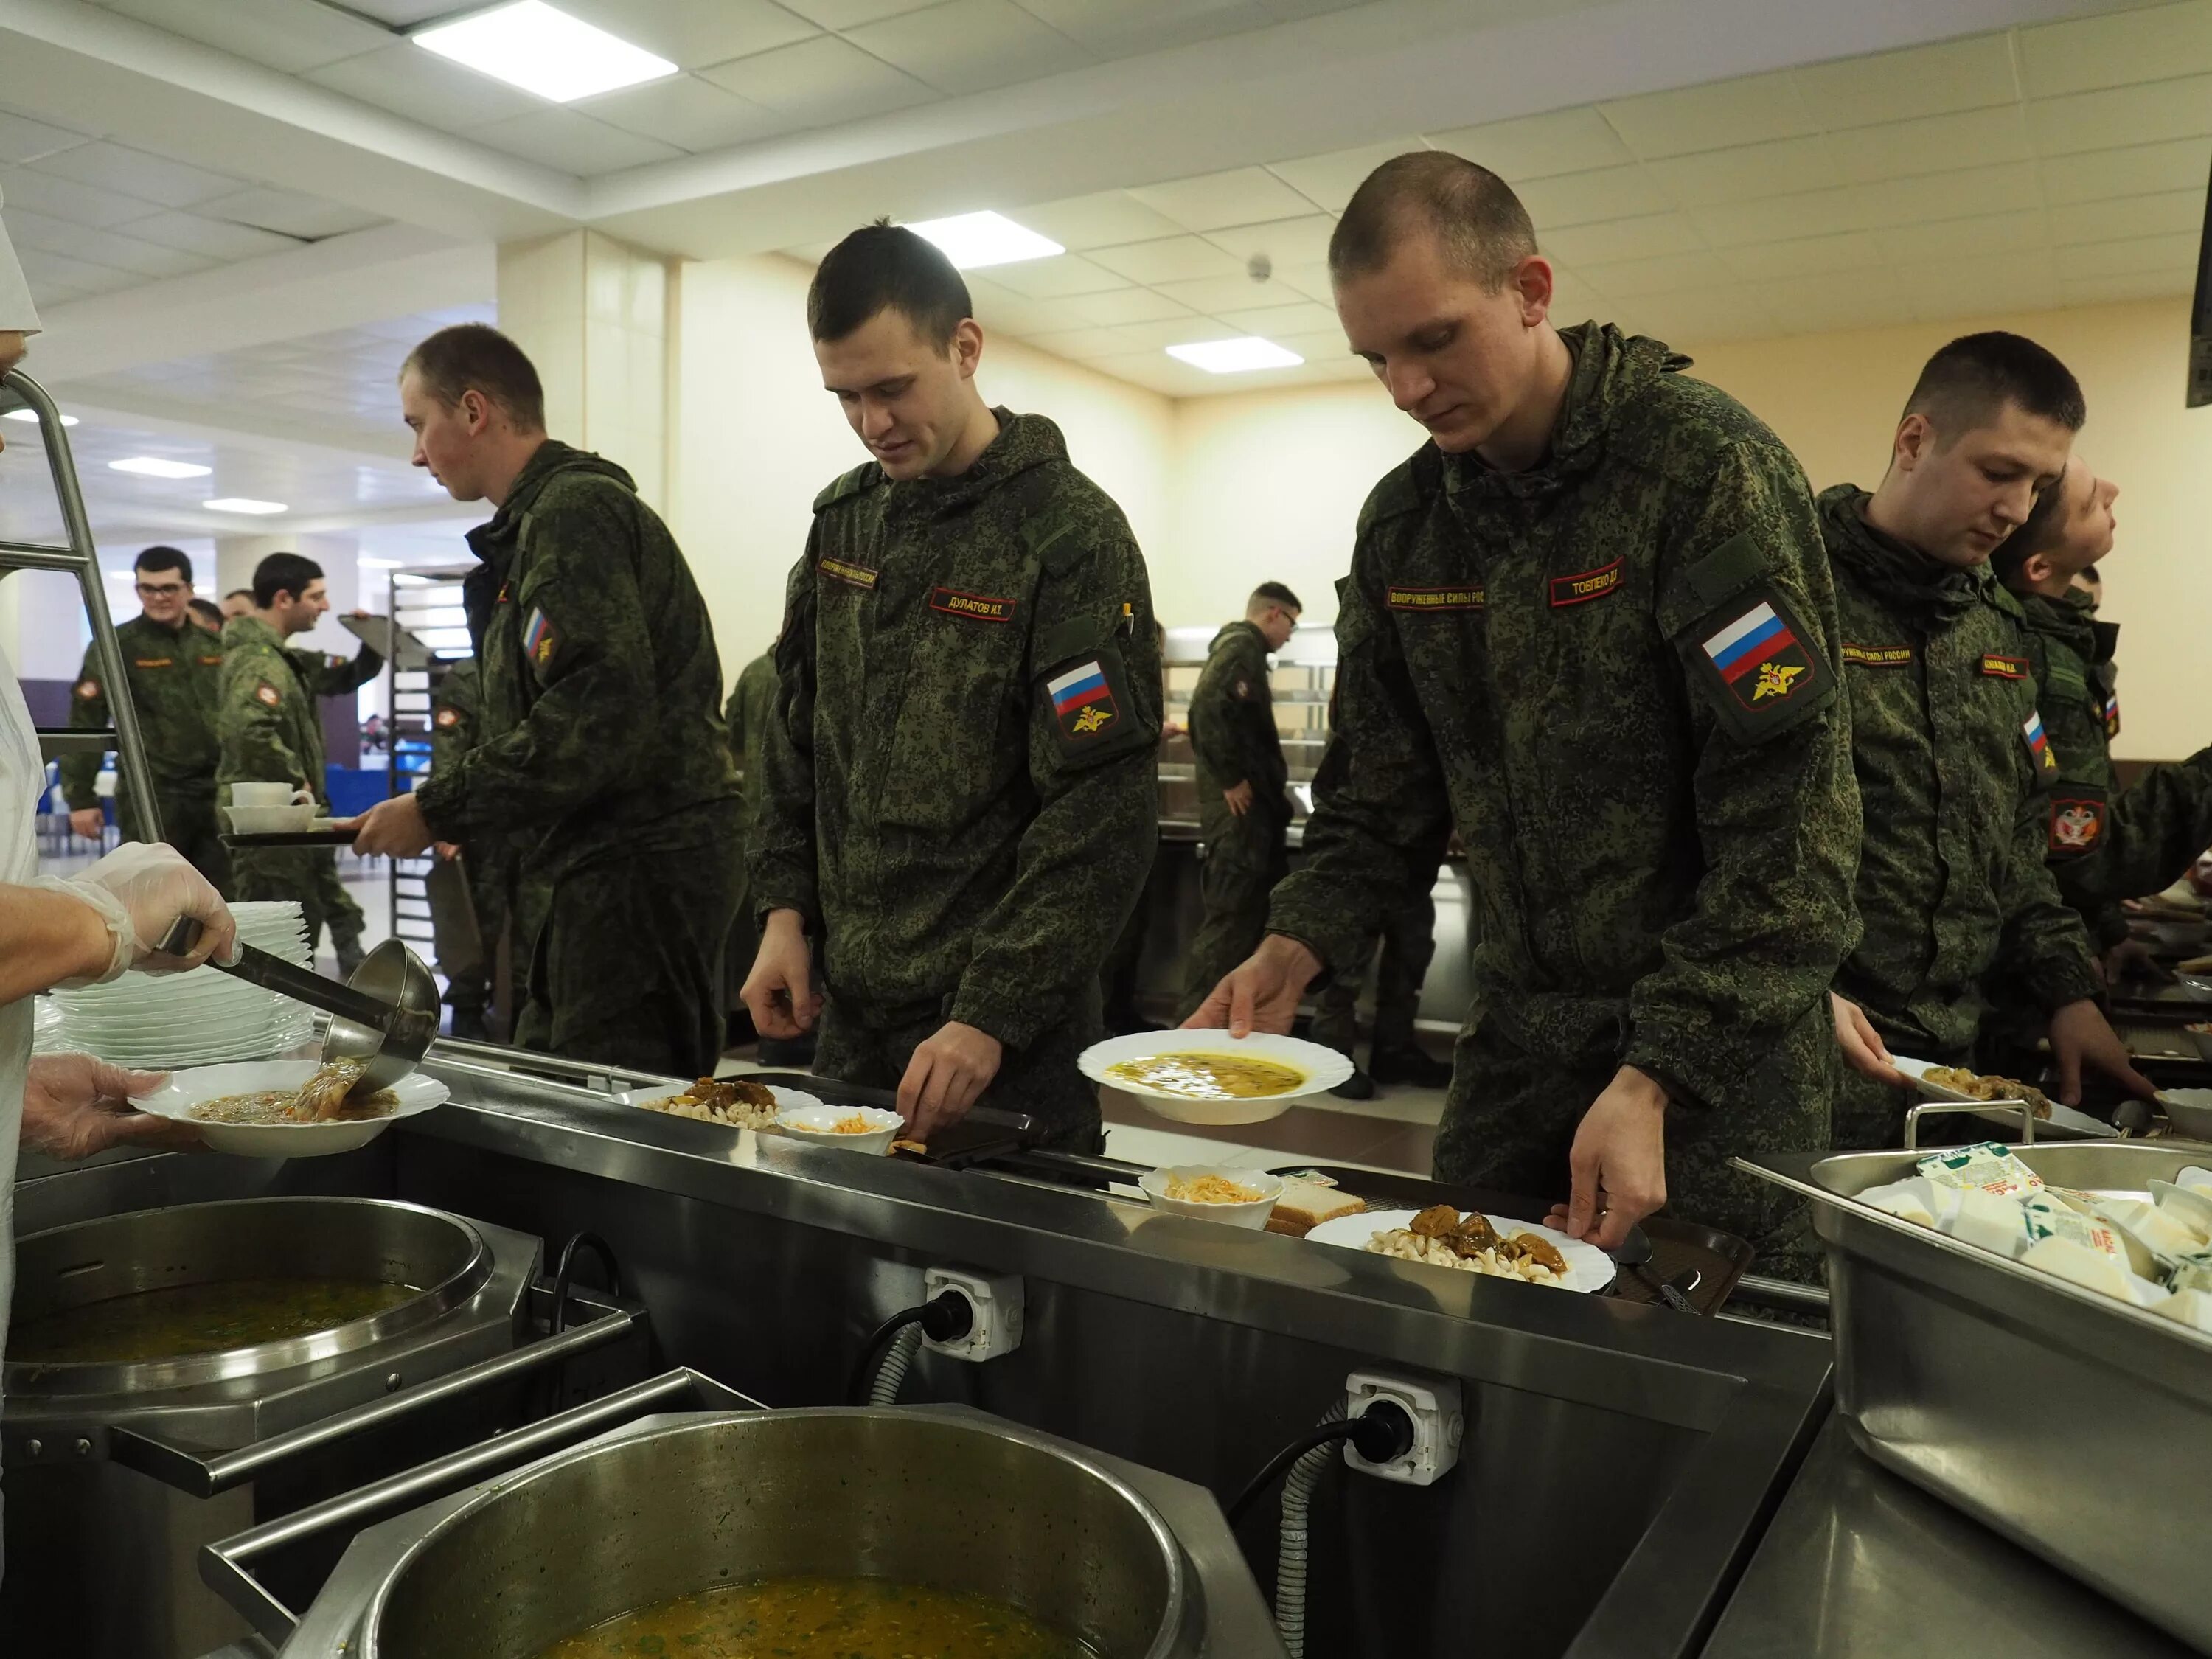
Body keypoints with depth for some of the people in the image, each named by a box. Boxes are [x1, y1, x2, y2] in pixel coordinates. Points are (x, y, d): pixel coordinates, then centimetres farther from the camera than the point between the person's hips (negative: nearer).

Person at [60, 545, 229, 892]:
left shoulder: (213, 644, 12)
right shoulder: (117, 645, -3)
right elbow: (85, 724, -6)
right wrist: (81, 797, -11)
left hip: (215, 794, 5)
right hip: (150, 797, -5)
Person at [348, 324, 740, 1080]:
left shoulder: (573, 507, -10)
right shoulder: (543, 516, 22)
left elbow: (601, 715, -22)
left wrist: (437, 809, -13)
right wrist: (447, 810, 16)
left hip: (640, 865, -11)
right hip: (608, 862, 11)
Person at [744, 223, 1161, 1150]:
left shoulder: (1071, 534, -13)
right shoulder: (842, 520, 7)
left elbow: (1102, 817, -18)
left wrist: (992, 1018, -21)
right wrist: (785, 910, 4)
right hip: (851, 1011, 6)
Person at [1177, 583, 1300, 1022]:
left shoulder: (1241, 646, 21)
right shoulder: (1241, 645, -9)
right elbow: (1208, 708, -25)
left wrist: (1270, 784, 18)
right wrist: (1232, 780, -21)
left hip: (1251, 806, 10)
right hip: (1239, 807, -10)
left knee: (1250, 913, 13)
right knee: (1231, 917, -9)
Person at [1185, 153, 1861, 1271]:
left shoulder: (1707, 465, -15)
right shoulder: (1401, 522, 3)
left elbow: (1788, 811, -20)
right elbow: (1380, 785, 10)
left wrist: (1656, 1079, -24)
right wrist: (1300, 940, -8)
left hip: (1718, 1056, -5)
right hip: (1514, 1043, 5)